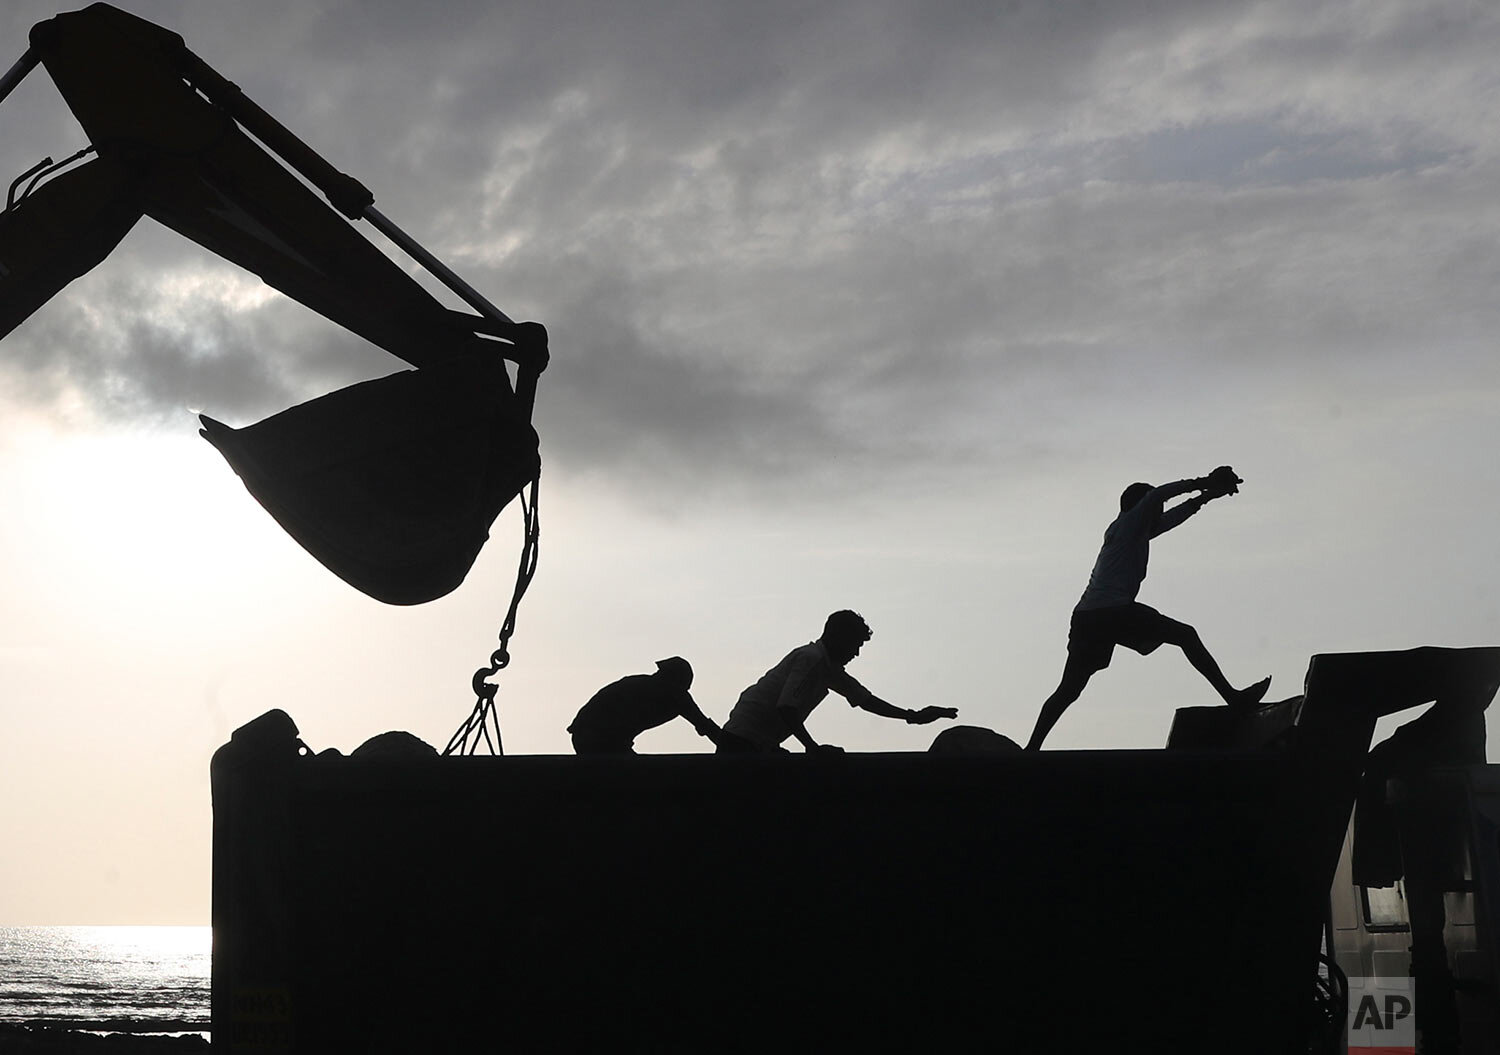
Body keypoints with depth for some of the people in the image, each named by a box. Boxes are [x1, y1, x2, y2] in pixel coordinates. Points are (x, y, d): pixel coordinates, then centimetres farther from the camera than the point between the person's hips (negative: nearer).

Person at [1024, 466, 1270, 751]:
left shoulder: (1133, 532, 31)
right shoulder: (1129, 523, 7)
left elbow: (1170, 518, 41)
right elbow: (1156, 495, -10)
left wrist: (1206, 496, 39)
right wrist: (1204, 483, -7)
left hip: (1086, 618, 8)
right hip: (1114, 611, -8)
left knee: (1068, 690, 6)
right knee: (1185, 634, 1)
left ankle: (1031, 748, -3)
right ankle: (1233, 697, -2)